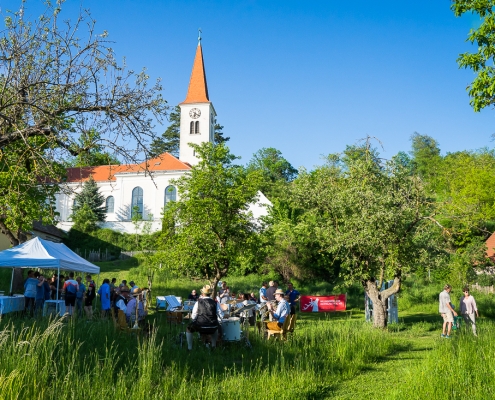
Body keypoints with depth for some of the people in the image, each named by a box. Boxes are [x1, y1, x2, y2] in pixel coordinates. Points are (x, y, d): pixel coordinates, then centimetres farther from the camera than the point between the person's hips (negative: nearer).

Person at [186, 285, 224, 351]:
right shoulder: (215, 303, 0)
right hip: (213, 327, 3)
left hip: (200, 327, -2)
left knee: (189, 328, 26)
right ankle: (213, 346, 37)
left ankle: (189, 348, 21)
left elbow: (193, 317, -4)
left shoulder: (198, 302, -5)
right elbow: (220, 316, 0)